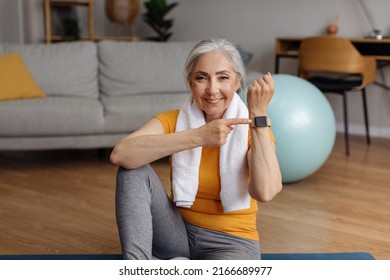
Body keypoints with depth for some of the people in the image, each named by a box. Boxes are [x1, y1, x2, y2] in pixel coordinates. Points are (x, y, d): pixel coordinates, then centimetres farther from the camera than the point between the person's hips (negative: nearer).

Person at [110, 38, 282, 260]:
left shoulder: (254, 129, -11)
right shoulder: (173, 120, -8)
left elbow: (265, 192, -32)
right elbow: (120, 154, -29)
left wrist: (259, 112, -29)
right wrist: (197, 136, -37)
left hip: (232, 242, -2)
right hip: (178, 232, 2)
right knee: (134, 169, -22)